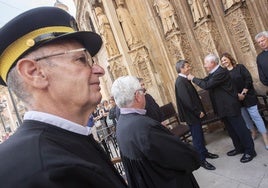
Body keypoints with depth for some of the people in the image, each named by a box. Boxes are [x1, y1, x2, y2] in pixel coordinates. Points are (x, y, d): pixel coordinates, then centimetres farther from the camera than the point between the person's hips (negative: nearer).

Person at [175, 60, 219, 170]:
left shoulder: (184, 80, 8)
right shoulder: (180, 81, -21)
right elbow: (186, 100, -26)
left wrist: (199, 110, 11)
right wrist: (198, 112, -16)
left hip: (195, 113, 9)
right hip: (191, 115, -9)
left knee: (199, 134, 22)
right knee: (197, 137, 3)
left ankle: (204, 152, 39)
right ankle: (201, 160, 17)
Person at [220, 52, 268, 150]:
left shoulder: (240, 67, -2)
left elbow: (249, 79, -9)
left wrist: (243, 93, -14)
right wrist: (237, 94, -14)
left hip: (248, 96, -3)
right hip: (236, 99, 3)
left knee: (255, 115, -4)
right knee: (245, 117, 11)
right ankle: (253, 132, 32)